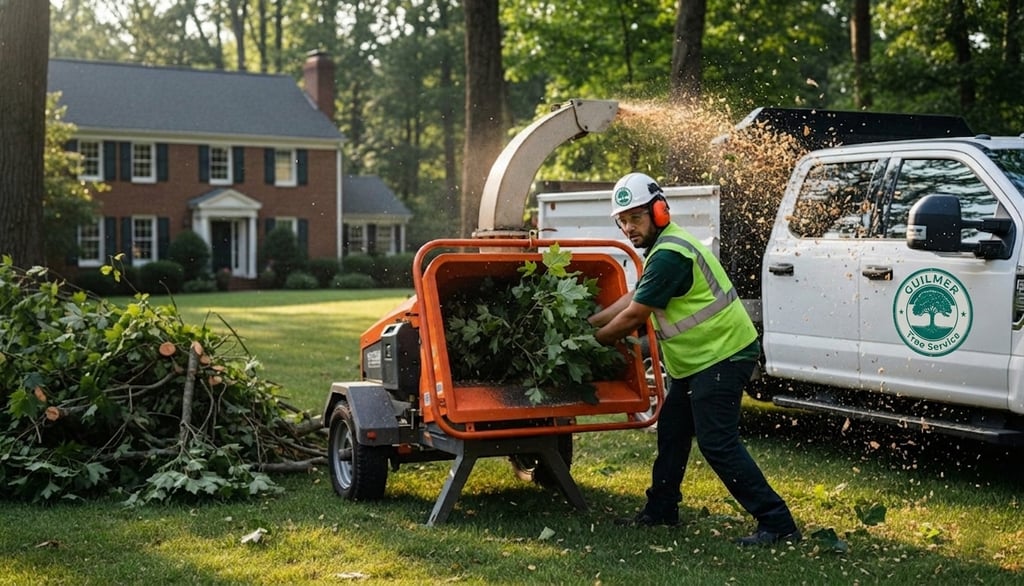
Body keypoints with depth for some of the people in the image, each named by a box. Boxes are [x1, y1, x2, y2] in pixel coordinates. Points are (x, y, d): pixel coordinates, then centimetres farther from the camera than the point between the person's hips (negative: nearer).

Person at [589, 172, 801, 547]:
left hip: (722, 355, -11)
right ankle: (660, 510, 32)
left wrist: (594, 340, -2)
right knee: (671, 432, 18)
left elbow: (633, 316, -17)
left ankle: (777, 525, -9)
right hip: (694, 360, 11)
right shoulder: (661, 248, 12)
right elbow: (633, 298, 20)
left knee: (717, 443, -13)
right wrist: (588, 323, 19)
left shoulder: (669, 254, -22)